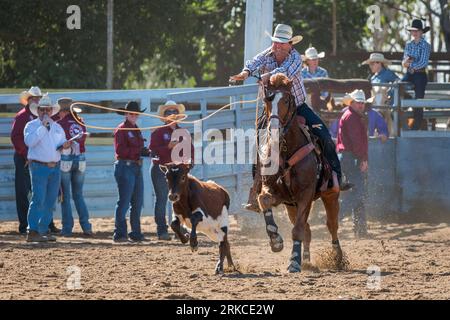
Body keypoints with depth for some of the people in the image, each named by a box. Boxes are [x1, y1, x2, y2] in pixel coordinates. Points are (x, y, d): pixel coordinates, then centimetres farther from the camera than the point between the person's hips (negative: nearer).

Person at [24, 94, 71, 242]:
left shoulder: (57, 127, 16)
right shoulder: (32, 126, 0)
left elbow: (62, 144, 18)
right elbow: (29, 141, -18)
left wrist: (65, 146, -6)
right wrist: (43, 127, -17)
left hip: (55, 167, 6)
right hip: (39, 167, -6)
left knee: (50, 201, 7)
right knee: (38, 200, -13)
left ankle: (44, 230, 14)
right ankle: (32, 231, -14)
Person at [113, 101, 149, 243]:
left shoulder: (136, 130, 18)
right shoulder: (121, 129, -8)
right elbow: (120, 150, -18)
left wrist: (146, 152, 5)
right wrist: (138, 151, -22)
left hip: (137, 167, 9)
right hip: (125, 166, -9)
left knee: (138, 202, 10)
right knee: (124, 201, -9)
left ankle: (136, 233, 16)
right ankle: (119, 234, -6)